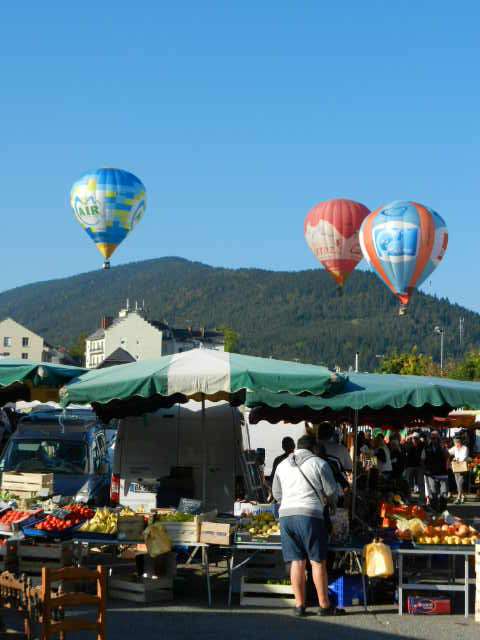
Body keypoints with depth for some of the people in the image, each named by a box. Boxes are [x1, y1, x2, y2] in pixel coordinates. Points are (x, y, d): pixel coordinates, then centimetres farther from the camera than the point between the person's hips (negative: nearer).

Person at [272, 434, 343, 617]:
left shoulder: (282, 465, 18)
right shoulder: (319, 463, 3)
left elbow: (276, 494, 23)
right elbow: (332, 492, 4)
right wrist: (327, 501, 25)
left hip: (285, 514, 5)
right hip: (310, 515, -5)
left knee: (297, 561, 7)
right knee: (318, 561, 1)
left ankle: (299, 604, 7)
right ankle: (324, 605, 5)